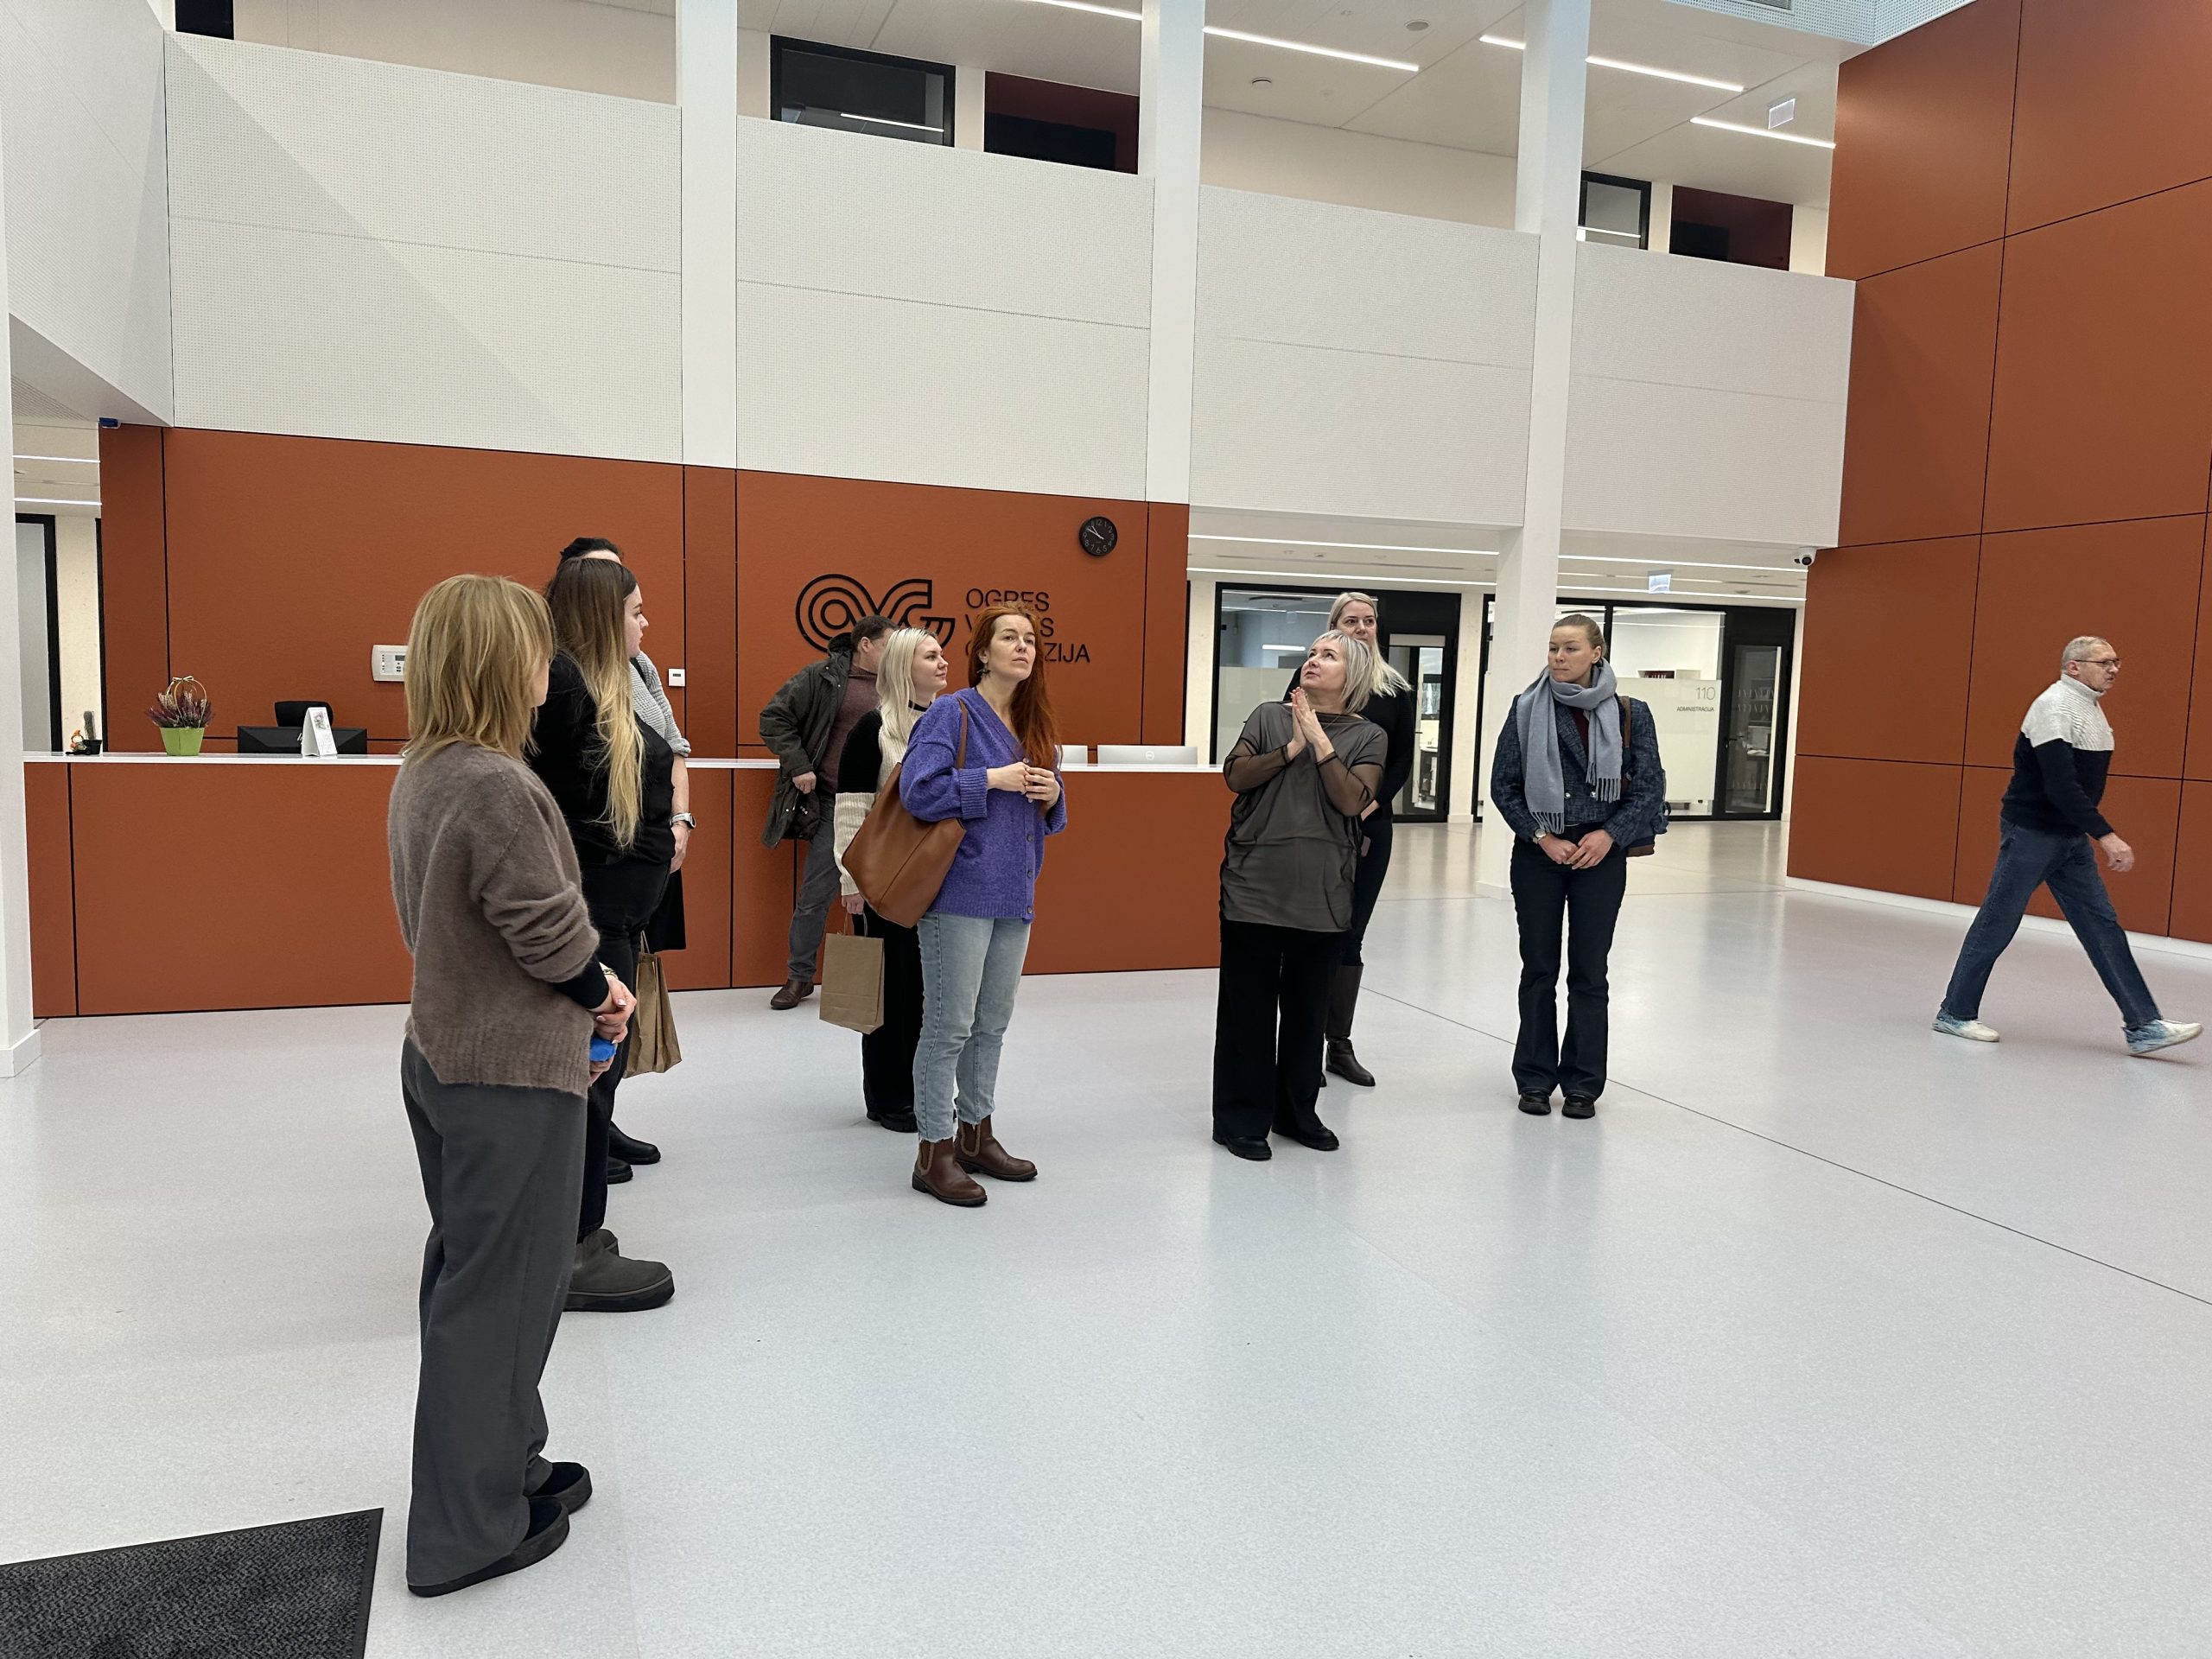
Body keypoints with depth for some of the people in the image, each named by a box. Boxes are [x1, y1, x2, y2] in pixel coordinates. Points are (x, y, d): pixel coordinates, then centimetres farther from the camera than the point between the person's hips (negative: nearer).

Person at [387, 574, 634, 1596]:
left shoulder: (419, 775, 6)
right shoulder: (498, 788, -24)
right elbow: (551, 933, -22)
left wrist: (582, 989, 5)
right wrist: (607, 993, -1)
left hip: (441, 1052, 10)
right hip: (513, 1074, -9)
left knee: (468, 1272, 19)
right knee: (500, 1291, 3)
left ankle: (500, 1469, 35)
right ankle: (469, 1530, 17)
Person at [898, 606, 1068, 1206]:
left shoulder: (1036, 725, 14)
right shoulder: (952, 713, -8)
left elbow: (1050, 816, 20)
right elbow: (917, 789, -18)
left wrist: (1051, 796, -2)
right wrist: (993, 779, -17)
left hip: (1014, 893, 7)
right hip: (960, 891, -7)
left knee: (992, 1023, 14)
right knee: (949, 1024, -3)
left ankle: (976, 1135, 27)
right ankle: (934, 1152, 7)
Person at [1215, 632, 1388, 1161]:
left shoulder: (1367, 737, 6)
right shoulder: (1268, 717, 8)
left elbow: (1352, 801, -9)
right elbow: (1235, 775, -5)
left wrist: (1320, 741, -14)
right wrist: (1292, 748, -14)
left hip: (1322, 896, 1)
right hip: (1254, 886, -1)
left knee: (1308, 1009, 10)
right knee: (1248, 1006, 2)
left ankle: (1296, 1112, 26)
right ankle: (1242, 1118, 13)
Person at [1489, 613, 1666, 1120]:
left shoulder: (1630, 714, 0)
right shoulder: (1526, 710, 0)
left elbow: (1650, 789, 1)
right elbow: (1503, 785, 0)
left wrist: (1607, 836, -11)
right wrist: (1543, 837, -9)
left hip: (1601, 854, 0)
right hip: (1538, 852, 0)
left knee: (1589, 972, 5)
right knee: (1539, 969, 7)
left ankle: (1583, 1084, 16)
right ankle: (1535, 1080, 17)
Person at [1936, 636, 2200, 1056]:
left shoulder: (2091, 708, 12)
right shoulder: (2055, 707, -17)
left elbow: (2081, 782, 18)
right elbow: (2060, 785, -26)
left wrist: (2091, 834, 16)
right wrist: (2106, 835, -28)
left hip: (2070, 839, 9)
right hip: (2030, 833, -9)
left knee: (2103, 927, 5)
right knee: (1996, 925, -1)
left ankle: (2143, 1026, 6)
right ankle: (1955, 1013, 10)